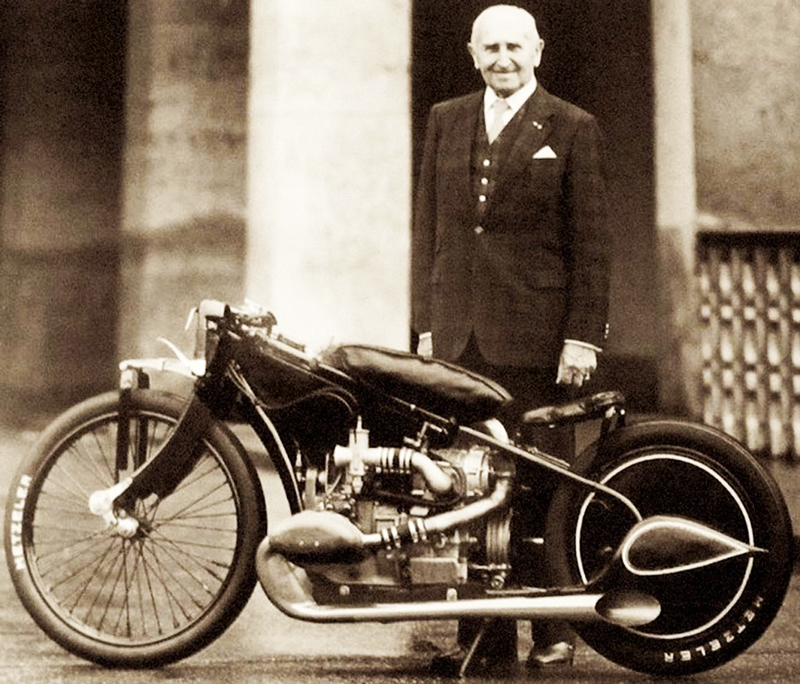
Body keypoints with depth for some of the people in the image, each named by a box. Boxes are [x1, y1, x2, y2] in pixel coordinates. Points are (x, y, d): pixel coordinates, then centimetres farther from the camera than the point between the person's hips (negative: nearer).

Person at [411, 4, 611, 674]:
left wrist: (583, 335, -8)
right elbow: (428, 225, 14)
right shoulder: (446, 119, 15)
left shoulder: (572, 128, 3)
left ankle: (556, 626, 14)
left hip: (535, 330, -4)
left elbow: (591, 241, -1)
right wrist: (426, 322, 9)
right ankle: (484, 629, 14)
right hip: (458, 333, 4)